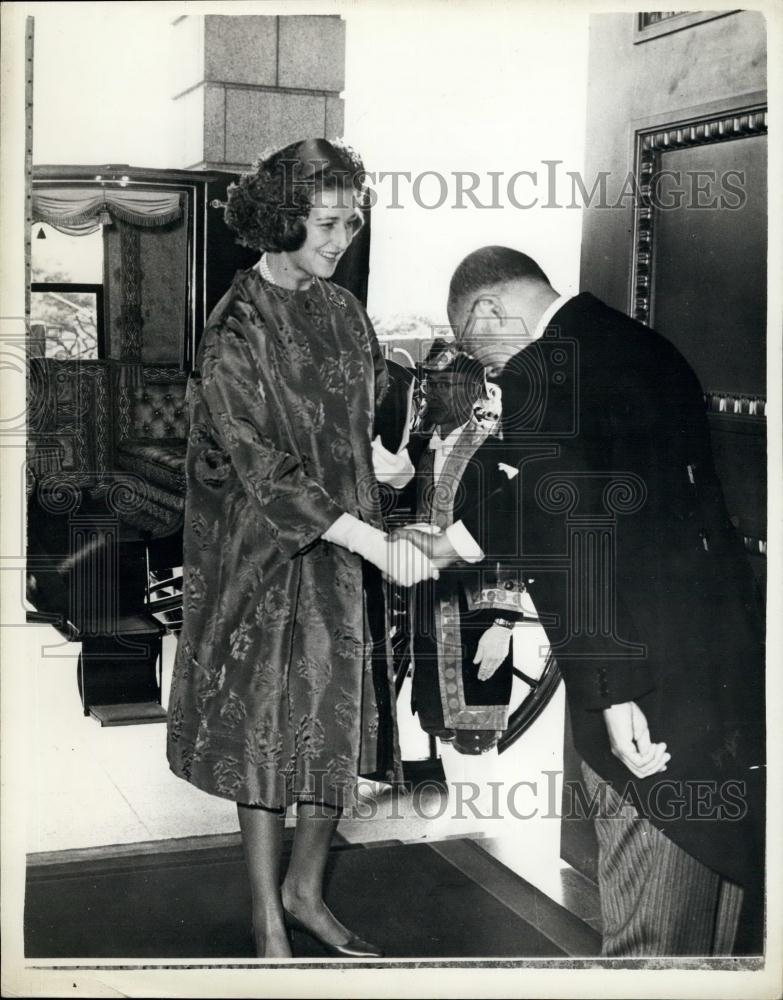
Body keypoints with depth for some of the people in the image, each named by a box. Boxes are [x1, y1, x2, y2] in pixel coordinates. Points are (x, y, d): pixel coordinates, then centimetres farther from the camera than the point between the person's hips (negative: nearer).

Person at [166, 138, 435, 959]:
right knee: (268, 728, 4)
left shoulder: (343, 309, 6)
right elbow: (259, 467, -21)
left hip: (343, 551, 6)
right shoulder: (237, 328, -15)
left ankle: (304, 890, 30)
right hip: (266, 558, -6)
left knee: (342, 723, 11)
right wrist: (373, 542, -25)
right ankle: (268, 923, 19)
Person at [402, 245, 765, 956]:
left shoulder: (540, 374, -14)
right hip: (732, 654, 9)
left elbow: (577, 536, -20)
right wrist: (454, 543, 30)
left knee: (649, 931, 4)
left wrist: (613, 692, -19)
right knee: (729, 864, 22)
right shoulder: (643, 347, 13)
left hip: (655, 689, -9)